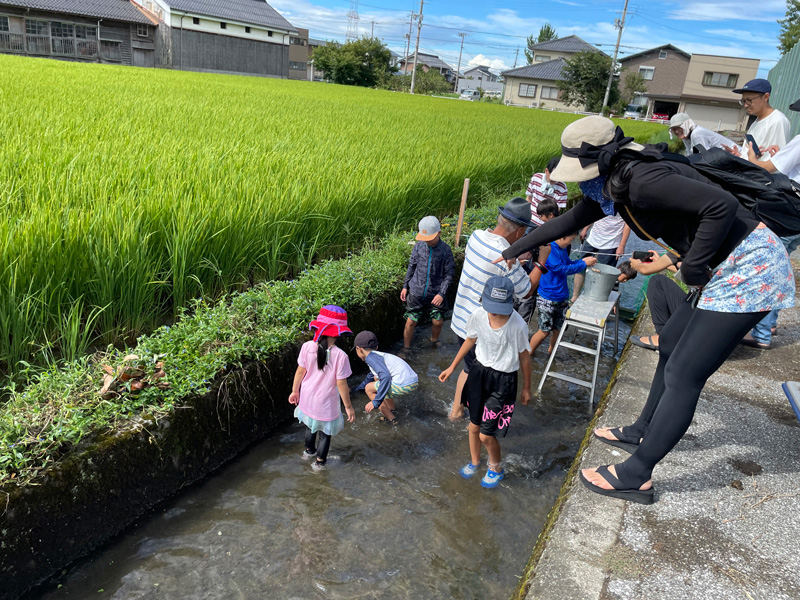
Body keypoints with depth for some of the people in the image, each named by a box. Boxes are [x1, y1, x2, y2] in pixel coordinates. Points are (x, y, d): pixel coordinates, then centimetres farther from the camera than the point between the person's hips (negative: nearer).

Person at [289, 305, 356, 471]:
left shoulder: (307, 347, -18)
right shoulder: (340, 356, -28)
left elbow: (300, 371, -6)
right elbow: (341, 384, -20)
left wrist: (295, 391, 11)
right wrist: (348, 406, -7)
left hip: (307, 399, 4)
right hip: (326, 403, -4)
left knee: (311, 425, 31)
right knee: (325, 433, 21)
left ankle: (309, 451, 55)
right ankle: (320, 462, 39)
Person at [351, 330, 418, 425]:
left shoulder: (371, 357, -6)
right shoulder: (379, 356, 24)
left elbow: (386, 377, -22)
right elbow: (370, 377, 44)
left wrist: (376, 402, -18)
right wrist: (357, 389, 60)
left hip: (404, 385, -9)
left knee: (369, 388, 9)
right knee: (376, 378, 28)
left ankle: (390, 418, 8)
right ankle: (391, 409, 30)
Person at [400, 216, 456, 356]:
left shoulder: (445, 250, -10)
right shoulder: (419, 246, -4)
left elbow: (449, 274, -5)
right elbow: (411, 267, 8)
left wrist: (442, 293, -14)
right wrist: (405, 286, 8)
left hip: (435, 294, -1)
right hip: (416, 292, 1)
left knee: (438, 322, 3)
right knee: (410, 322, 4)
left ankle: (434, 340, 36)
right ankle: (406, 350, 22)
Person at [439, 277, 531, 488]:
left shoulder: (517, 325, -24)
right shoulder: (478, 315, -14)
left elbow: (524, 356, -9)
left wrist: (526, 388, 3)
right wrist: (452, 367, 14)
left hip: (503, 380, -4)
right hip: (479, 371, 4)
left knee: (486, 435, 1)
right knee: (474, 425, 19)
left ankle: (496, 469, 33)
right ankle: (474, 461, 49)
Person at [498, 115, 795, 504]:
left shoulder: (642, 181, -25)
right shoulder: (612, 187, 5)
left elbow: (722, 204, -32)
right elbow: (571, 220, 17)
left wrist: (693, 268, -22)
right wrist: (517, 248, 23)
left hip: (749, 269, -10)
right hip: (727, 268, 10)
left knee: (682, 376, -6)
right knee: (671, 343, 21)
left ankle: (635, 477, 6)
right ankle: (644, 431, 41)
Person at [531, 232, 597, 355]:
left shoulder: (562, 249, 6)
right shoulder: (549, 249, -21)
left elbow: (568, 263, 22)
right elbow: (562, 269, -23)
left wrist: (583, 260, 4)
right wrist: (584, 264, -15)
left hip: (562, 298, 8)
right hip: (548, 300, -8)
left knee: (558, 330, 16)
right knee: (544, 331, 0)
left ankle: (551, 353, 36)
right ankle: (528, 355, 18)